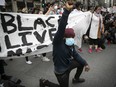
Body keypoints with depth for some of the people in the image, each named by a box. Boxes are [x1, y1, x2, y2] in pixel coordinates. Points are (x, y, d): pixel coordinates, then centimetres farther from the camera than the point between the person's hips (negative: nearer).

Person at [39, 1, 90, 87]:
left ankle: (76, 79, 45)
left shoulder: (71, 44, -4)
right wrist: (66, 11, -51)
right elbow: (61, 28, -44)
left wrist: (85, 64, -3)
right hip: (61, 71, -8)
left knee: (82, 63, 20)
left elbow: (76, 55, 4)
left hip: (69, 64, 8)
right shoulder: (58, 42, -29)